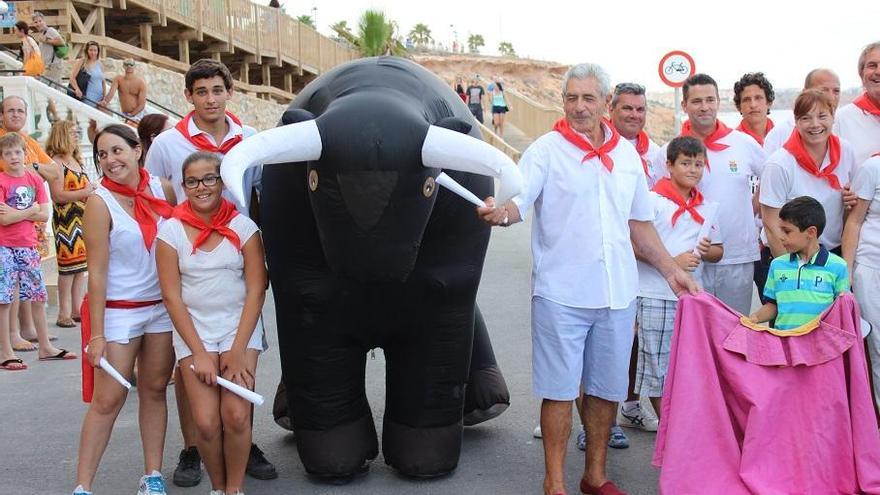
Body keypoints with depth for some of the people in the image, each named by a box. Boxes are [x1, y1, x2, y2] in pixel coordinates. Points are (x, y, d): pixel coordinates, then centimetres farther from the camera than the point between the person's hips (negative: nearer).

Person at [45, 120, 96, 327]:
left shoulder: (77, 160, 17)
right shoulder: (56, 162, -9)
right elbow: (57, 195, -18)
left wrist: (93, 189, 11)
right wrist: (84, 192, -18)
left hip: (83, 220, 8)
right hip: (66, 222, -8)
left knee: (81, 267, 9)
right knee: (68, 267, -7)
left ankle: (77, 309, 16)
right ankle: (64, 314, -1)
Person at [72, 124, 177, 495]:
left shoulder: (162, 189, 0)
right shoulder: (100, 203, -12)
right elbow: (97, 272, -13)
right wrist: (96, 334, -14)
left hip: (163, 307, 4)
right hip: (118, 311, -4)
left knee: (155, 390, 10)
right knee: (108, 399, -3)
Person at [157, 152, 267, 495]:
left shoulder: (243, 227, -2)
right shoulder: (171, 231, -2)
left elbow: (256, 290, -4)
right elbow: (172, 297, -3)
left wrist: (238, 351, -10)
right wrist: (199, 353, -9)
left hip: (240, 328, 0)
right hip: (193, 332, 0)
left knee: (236, 415, -16)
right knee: (206, 422, -12)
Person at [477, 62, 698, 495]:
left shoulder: (627, 154, 11)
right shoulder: (547, 150, -3)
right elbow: (518, 201, -16)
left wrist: (670, 269, 16)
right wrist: (499, 212, -38)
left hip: (617, 294, 5)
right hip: (562, 293, -4)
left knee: (607, 389, 13)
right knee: (560, 390, 2)